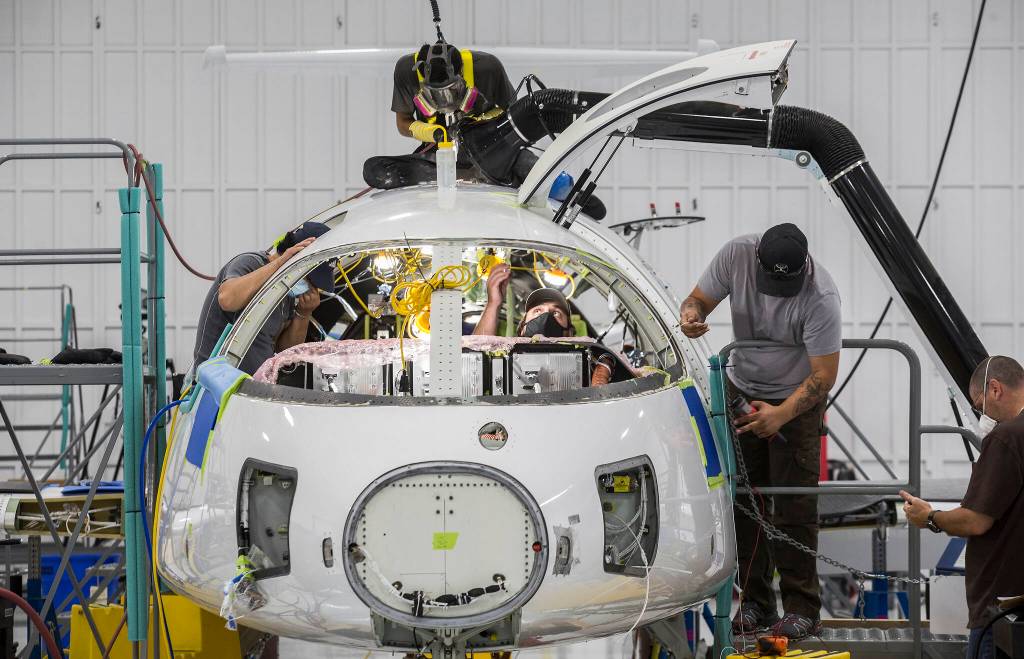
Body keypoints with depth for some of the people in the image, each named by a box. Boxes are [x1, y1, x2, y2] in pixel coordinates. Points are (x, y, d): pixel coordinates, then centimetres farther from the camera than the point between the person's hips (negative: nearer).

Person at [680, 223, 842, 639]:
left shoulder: (820, 298, -30)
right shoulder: (736, 254, -19)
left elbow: (824, 375, -25)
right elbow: (700, 298, -4)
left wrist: (781, 415, -36)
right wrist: (691, 312, -29)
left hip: (797, 400, -4)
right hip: (742, 391, 4)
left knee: (794, 506, -8)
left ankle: (802, 609, -2)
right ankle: (755, 601, 12)